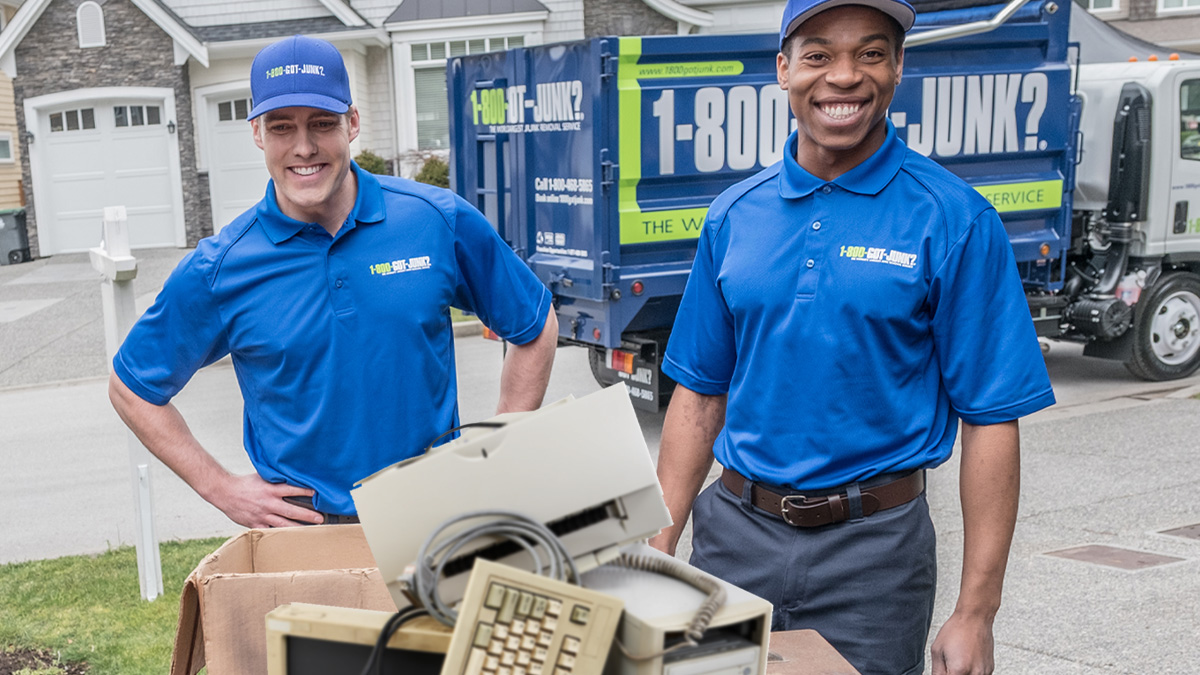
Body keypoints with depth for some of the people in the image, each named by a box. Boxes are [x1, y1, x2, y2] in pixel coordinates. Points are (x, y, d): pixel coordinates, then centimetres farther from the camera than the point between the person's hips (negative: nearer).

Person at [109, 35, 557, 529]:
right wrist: (223, 490, 2)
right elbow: (131, 387, 8)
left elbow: (535, 328, 8)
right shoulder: (219, 271, -5)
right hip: (299, 523, 0)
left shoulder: (439, 223, -5)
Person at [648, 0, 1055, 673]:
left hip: (871, 543, -3)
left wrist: (975, 615, -12)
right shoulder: (734, 215, 4)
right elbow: (701, 394, 9)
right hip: (734, 529, 4)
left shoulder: (954, 220, -8)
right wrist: (659, 544, 3)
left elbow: (991, 422, -9)